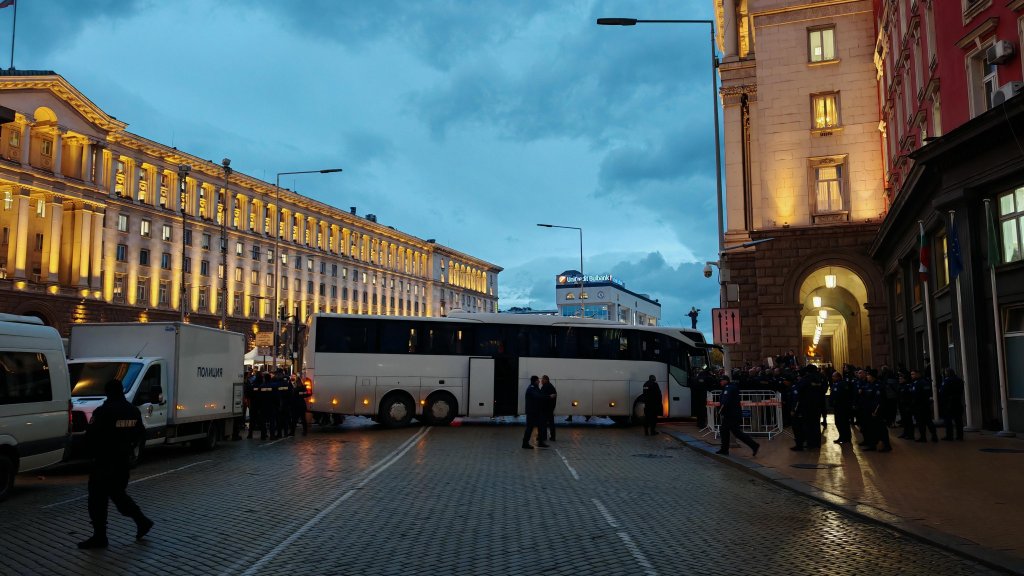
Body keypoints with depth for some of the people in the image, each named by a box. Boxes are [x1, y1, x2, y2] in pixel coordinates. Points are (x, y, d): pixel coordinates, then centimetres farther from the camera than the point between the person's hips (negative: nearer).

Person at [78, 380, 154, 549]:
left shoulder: (103, 412, -17)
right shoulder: (134, 411, 5)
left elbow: (90, 436, -17)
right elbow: (141, 435, 11)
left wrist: (95, 452, 1)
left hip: (104, 462, -7)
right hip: (124, 461, 7)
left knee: (98, 499, 3)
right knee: (118, 493, 21)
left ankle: (99, 537, 8)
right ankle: (142, 522, 17)